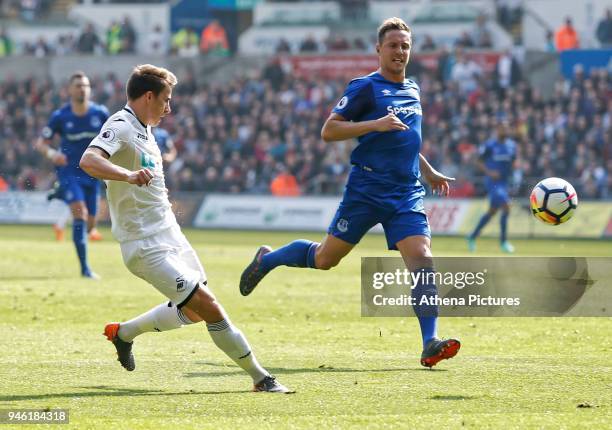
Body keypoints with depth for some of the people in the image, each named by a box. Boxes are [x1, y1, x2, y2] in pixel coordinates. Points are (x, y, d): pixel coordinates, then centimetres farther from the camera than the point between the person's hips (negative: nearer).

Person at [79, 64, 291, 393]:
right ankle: (259, 377, -8)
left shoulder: (142, 129, 14)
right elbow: (88, 160, -36)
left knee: (196, 311, 17)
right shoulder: (120, 126, -15)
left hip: (170, 237, 10)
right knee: (208, 307, -15)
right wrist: (128, 175, -51)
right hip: (147, 246, -10)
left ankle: (123, 333, 32)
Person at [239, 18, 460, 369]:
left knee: (422, 258, -14)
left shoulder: (413, 90, 17)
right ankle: (267, 259, 32)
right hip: (366, 191, -5)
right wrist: (375, 124, -21)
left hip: (407, 194, 5)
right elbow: (328, 131, -10)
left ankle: (431, 344, -19)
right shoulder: (366, 87, -5)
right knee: (325, 259, 3)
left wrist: (429, 172, 33)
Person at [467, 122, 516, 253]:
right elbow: (480, 162, -3)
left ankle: (473, 237, 28)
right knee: (506, 207, -19)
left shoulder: (511, 145, 8)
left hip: (504, 182, 7)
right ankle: (503, 241, -11)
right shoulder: (489, 145, -8)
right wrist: (489, 172, -18)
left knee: (492, 211, 13)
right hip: (493, 182, -7)